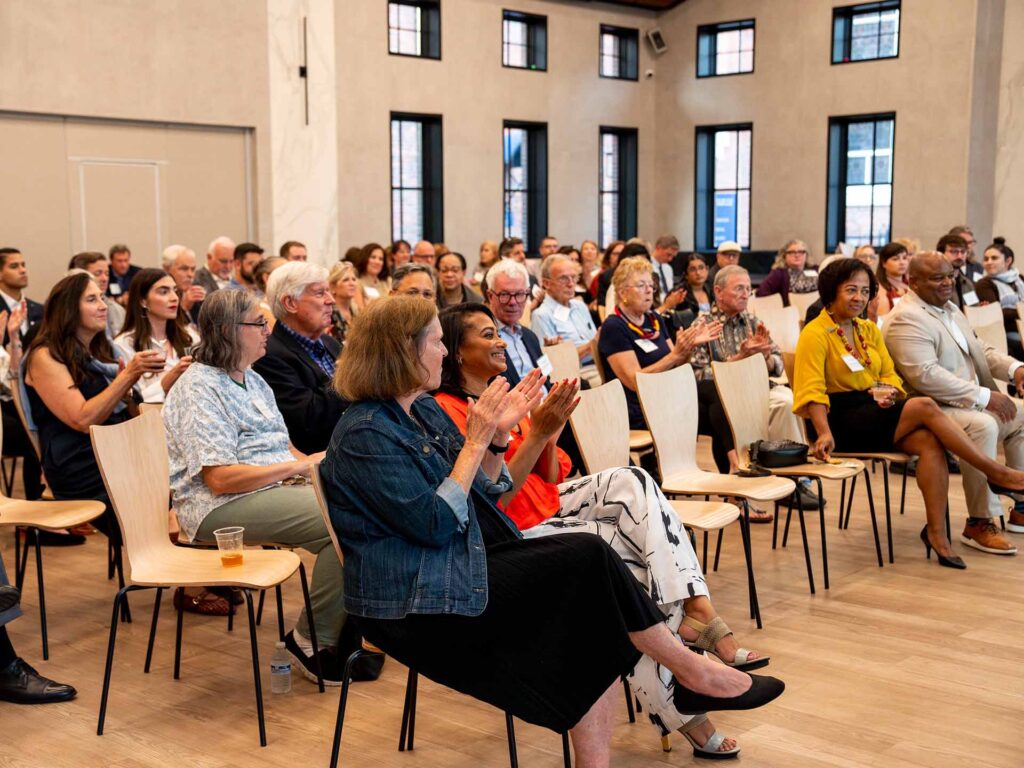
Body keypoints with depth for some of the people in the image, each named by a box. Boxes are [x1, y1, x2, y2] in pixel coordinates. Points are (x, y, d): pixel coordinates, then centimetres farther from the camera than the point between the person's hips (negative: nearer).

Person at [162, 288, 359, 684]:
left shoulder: (254, 381, 18)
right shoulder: (199, 389, -12)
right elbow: (221, 478, -20)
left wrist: (312, 464, 0)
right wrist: (300, 466, -16)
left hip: (276, 487, 9)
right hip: (221, 506, -9)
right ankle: (314, 642, -11)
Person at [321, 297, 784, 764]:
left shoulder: (424, 409, 12)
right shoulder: (364, 435, -15)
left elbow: (482, 495, 14)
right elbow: (435, 524, -22)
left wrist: (498, 434, -2)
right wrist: (474, 442, -18)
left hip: (465, 562, 9)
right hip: (414, 605, -9)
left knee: (600, 628, -15)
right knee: (588, 557, -19)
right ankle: (691, 671, -2)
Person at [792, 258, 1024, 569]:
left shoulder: (869, 330, 17)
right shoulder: (815, 334, -7)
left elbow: (889, 376, 16)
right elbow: (813, 391, -15)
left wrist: (889, 392, -8)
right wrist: (825, 433, -29)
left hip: (876, 413, 7)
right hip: (843, 421, -7)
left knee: (931, 443, -24)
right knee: (925, 406, -25)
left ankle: (936, 532, -24)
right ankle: (997, 472, -16)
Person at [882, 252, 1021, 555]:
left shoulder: (949, 309, 16)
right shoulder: (906, 319, -17)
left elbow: (978, 349, 23)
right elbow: (925, 375, -27)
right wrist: (984, 396, -26)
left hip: (970, 403, 11)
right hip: (933, 410, -11)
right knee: (982, 425, -33)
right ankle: (979, 524, -23)